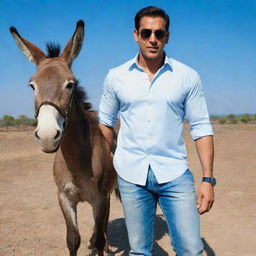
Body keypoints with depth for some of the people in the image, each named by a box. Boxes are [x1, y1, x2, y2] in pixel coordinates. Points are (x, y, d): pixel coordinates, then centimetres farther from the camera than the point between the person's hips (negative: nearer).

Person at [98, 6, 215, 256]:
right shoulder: (116, 77, 3)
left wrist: (208, 179, -5)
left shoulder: (188, 77, -1)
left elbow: (200, 128, -1)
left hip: (175, 174, -1)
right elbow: (105, 122, 12)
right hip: (130, 174, 1)